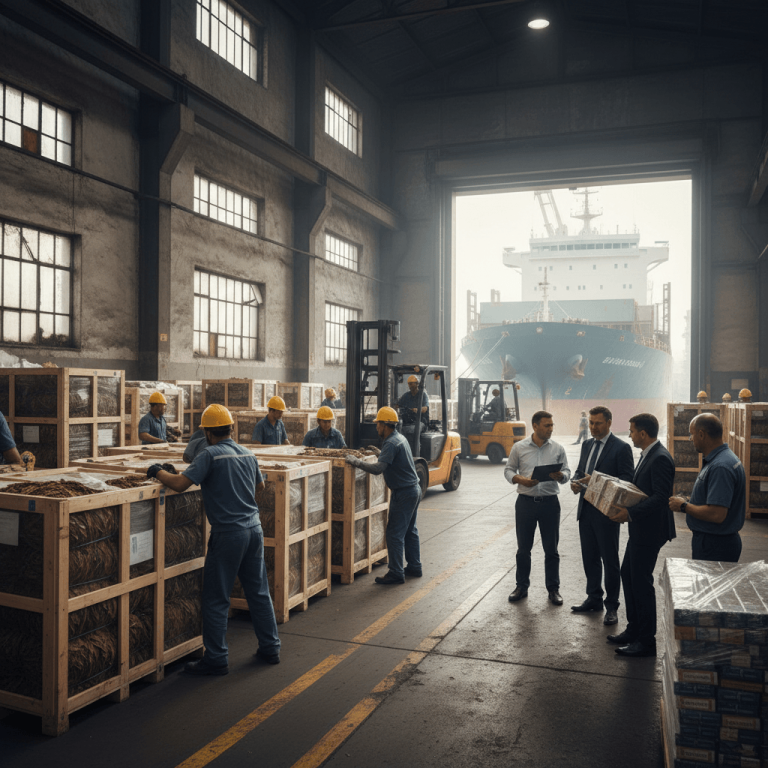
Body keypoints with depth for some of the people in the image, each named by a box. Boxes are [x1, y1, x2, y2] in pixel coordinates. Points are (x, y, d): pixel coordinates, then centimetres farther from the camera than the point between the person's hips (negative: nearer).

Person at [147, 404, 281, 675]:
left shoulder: (210, 455, -10)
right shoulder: (248, 454, 9)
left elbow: (179, 484, -17)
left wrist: (157, 471, 0)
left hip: (229, 533, -7)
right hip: (254, 529, 7)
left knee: (216, 599, 4)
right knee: (259, 592, 16)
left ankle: (216, 659, 10)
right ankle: (270, 648, 24)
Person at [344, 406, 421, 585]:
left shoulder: (391, 443, -20)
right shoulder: (400, 438, 10)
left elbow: (378, 468, -30)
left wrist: (355, 461, -23)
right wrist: (380, 452, 29)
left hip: (403, 493, -10)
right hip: (414, 489, 10)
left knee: (395, 533, -5)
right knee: (410, 530, 18)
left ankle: (396, 574, 0)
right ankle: (414, 566, 27)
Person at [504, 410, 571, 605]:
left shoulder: (558, 449, 3)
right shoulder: (519, 447, 0)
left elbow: (567, 472, 6)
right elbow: (508, 470, 4)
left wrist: (560, 476, -18)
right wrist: (522, 480, -15)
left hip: (550, 502, 1)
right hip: (526, 501, 0)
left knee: (551, 549, 7)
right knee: (523, 548, 9)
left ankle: (553, 589, 20)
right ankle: (522, 586, 22)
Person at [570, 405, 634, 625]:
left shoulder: (621, 448, -9)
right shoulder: (586, 445, 13)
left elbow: (628, 480, -14)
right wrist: (577, 483, -2)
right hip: (586, 509, 7)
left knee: (610, 560, 1)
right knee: (589, 557, 16)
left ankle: (611, 607, 12)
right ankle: (594, 598, 30)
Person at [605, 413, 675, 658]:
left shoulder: (660, 459, -20)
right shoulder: (647, 455, 12)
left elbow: (661, 497, -26)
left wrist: (631, 512, -29)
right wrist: (623, 505, 9)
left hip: (650, 531, -10)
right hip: (640, 528, 10)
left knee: (641, 582, -1)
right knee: (627, 574, 16)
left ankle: (646, 641, 11)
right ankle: (634, 629, 29)